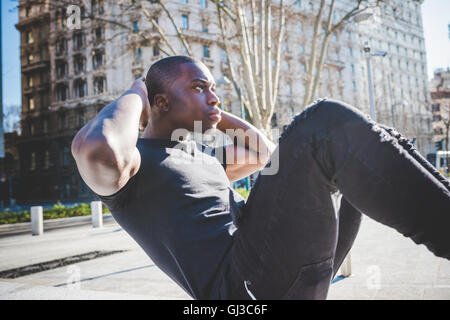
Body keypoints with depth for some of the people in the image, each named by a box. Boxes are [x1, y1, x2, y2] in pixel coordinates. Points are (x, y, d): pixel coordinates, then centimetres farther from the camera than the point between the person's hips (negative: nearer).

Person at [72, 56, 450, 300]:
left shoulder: (201, 153, 26)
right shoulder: (135, 157, -2)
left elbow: (262, 151, 38)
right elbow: (100, 151, -28)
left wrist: (206, 111, 31)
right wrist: (136, 96, -7)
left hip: (290, 273, 10)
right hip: (242, 285, -9)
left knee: (363, 147, 15)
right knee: (325, 122, -21)